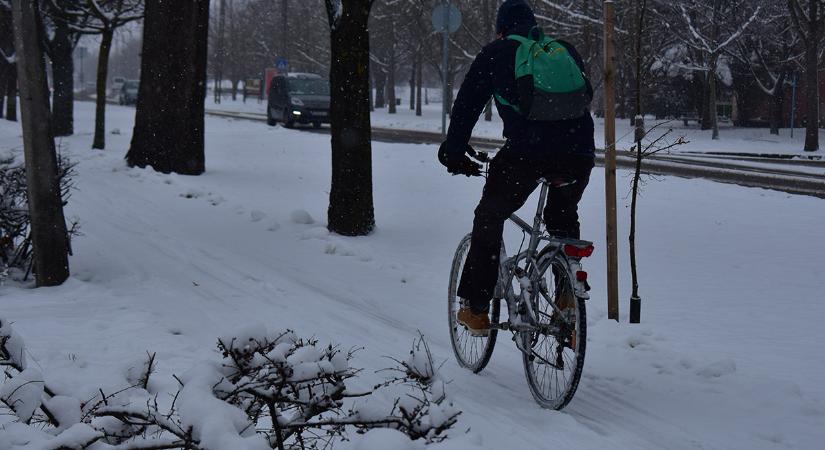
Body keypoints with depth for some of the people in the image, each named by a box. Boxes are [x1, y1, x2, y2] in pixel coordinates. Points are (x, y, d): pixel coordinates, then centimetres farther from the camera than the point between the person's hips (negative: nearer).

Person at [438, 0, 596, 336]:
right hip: (579, 153, 3)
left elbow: (466, 104, 15)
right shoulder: (566, 50, 25)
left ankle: (475, 309, 17)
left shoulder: (496, 53, 15)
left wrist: (454, 152, 23)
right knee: (563, 220, 29)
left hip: (526, 152, -3)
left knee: (489, 218, 17)